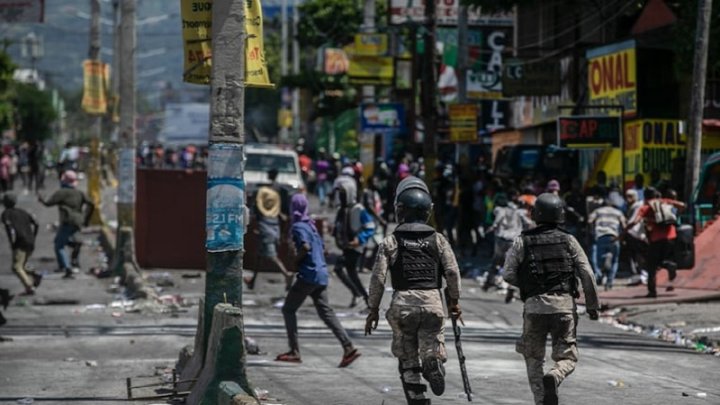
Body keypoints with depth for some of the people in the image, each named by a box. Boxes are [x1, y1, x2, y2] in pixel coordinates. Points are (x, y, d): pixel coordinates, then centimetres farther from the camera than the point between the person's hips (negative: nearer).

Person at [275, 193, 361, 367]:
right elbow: (322, 249, 23)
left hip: (308, 275, -8)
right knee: (326, 312, 5)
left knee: (288, 309, 3)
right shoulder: (311, 225, 18)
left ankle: (294, 352, 0)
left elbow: (305, 246, -24)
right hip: (322, 274, 8)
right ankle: (348, 348, -7)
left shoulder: (298, 227, -8)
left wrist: (295, 262, -10)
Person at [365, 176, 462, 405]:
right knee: (432, 350, 7)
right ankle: (434, 363, -27)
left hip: (403, 302, -1)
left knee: (408, 360, 9)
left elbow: (378, 277, 0)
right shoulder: (438, 240, 6)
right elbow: (452, 272, 1)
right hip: (432, 300, 1)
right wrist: (455, 301, 13)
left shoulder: (391, 242, 3)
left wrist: (373, 309, 8)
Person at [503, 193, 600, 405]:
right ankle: (553, 378, -26)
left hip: (534, 307, 0)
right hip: (564, 305, 0)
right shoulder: (569, 241, 4)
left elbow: (509, 274, -2)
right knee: (566, 358, 7)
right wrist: (592, 305, 4)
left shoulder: (522, 242, 3)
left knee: (534, 358, 17)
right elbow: (586, 274, -3)